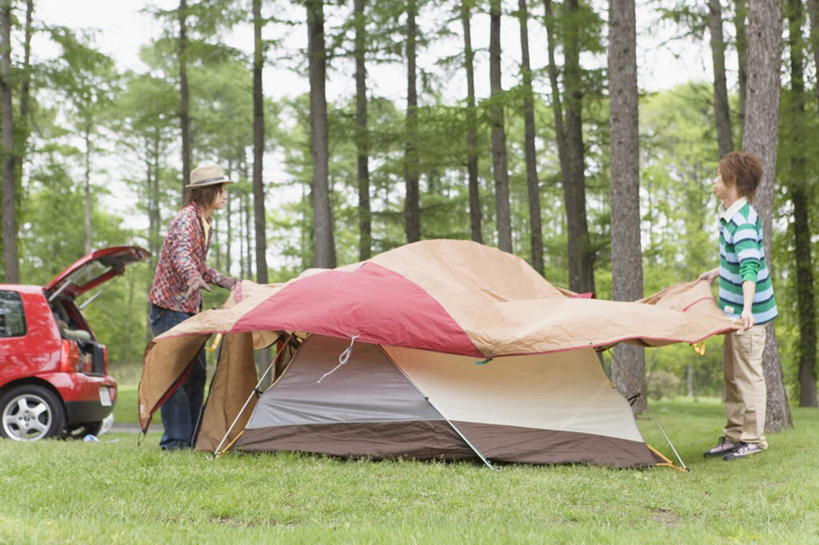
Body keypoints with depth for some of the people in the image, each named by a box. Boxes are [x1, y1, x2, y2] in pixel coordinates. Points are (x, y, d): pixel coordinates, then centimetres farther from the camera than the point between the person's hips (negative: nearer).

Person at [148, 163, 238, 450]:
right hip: (169, 305, -10)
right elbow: (181, 253, -34)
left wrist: (224, 281, 17)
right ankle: (175, 440, -9)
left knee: (196, 373, 10)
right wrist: (194, 278, -52)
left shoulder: (206, 222, 14)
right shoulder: (186, 219, -15)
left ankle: (191, 437, 17)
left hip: (190, 307, 10)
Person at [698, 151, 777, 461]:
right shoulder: (729, 215, 7)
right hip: (733, 309, 10)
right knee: (732, 374, 16)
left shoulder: (744, 222, -23)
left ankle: (753, 439, 8)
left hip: (748, 314, -10)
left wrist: (747, 308, -44)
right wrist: (717, 273, 31)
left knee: (748, 374, -2)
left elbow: (750, 266, -34)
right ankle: (733, 436, 24)